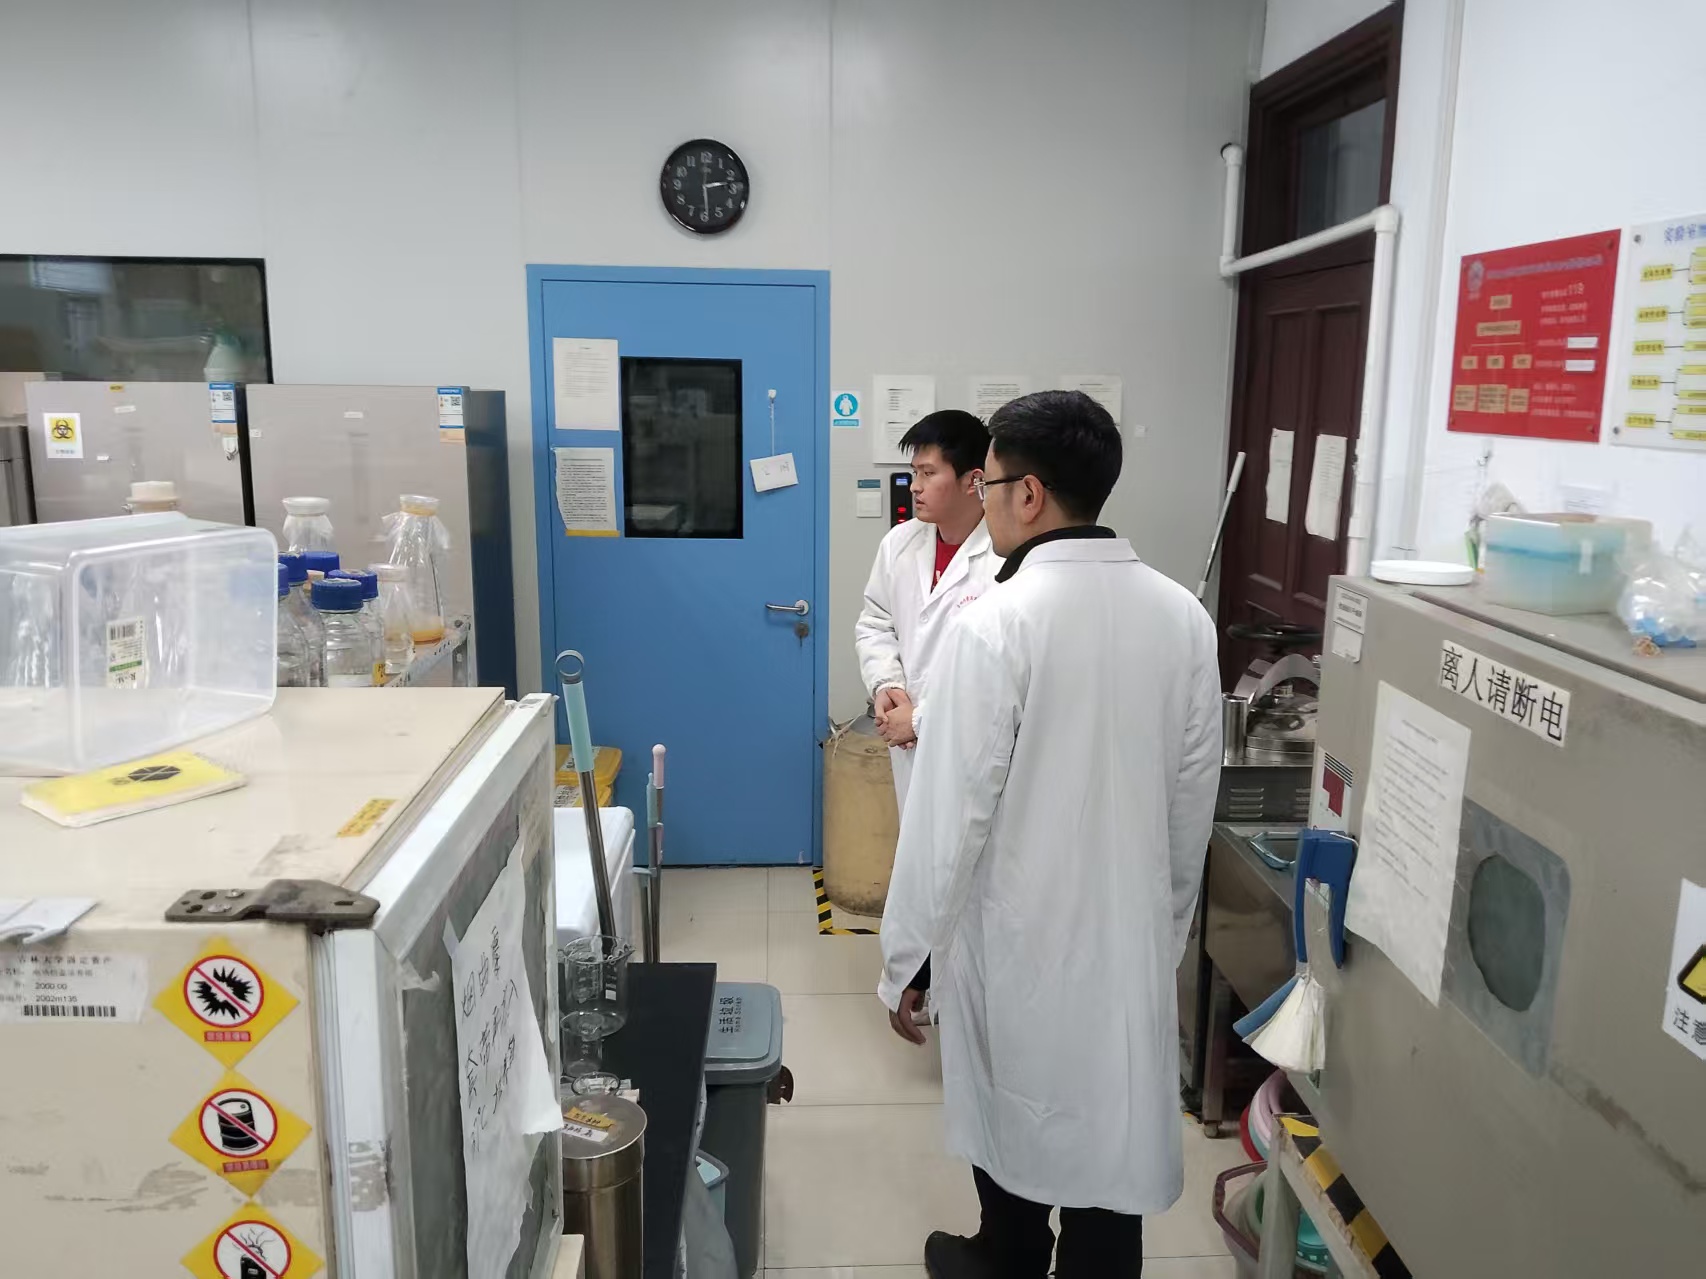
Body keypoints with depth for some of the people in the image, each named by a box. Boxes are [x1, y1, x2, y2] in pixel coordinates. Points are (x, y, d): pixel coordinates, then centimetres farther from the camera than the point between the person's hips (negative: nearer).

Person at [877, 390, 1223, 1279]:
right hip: (1133, 938, 4)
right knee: (1113, 1138, 16)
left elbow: (951, 813, -18)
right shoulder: (1183, 616, -4)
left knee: (1013, 1118, 20)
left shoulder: (996, 625, -21)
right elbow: (1193, 801, 4)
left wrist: (906, 958, -6)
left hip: (1015, 940, -3)